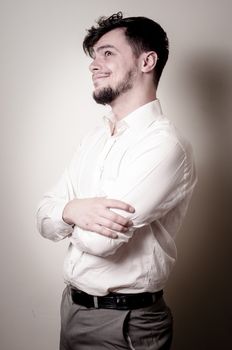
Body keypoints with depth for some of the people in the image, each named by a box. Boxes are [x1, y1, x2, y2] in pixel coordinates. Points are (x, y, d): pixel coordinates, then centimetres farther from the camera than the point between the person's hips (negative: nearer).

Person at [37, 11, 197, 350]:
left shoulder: (163, 144, -21)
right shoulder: (95, 137, 5)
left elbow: (97, 239, -27)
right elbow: (45, 217, 1)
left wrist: (69, 211, -6)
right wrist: (73, 211, -21)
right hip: (72, 305, 7)